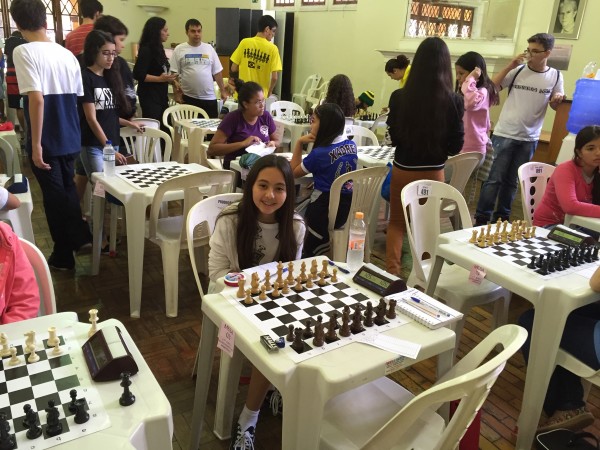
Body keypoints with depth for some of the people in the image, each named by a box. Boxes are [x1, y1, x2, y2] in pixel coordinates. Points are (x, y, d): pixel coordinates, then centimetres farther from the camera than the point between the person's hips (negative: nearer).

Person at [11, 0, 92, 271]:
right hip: (70, 138, 6)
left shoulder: (23, 52, -12)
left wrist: (36, 144, -18)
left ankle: (64, 256, 18)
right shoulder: (68, 54, 6)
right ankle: (81, 237, 36)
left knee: (54, 196, 6)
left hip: (46, 141, -5)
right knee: (67, 188, 24)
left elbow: (37, 99, -22)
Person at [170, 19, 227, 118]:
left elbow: (217, 72, 9)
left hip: (209, 97, 2)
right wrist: (177, 93, -6)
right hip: (188, 97, -2)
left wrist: (223, 90, 7)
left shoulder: (209, 48, 7)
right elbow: (174, 73, 0)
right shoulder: (179, 50, 0)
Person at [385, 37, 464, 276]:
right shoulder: (453, 101, -14)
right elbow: (456, 146, -5)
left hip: (402, 169, 0)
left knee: (396, 221, 19)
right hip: (433, 172, 0)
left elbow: (393, 138, 0)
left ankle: (392, 271, 13)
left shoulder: (399, 97, -13)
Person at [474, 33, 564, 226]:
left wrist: (557, 100, -11)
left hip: (529, 138, 3)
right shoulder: (517, 71, -5)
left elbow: (554, 106, 11)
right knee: (494, 178, -3)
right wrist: (510, 66, -15)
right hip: (505, 134, -3)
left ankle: (501, 217, 23)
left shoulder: (555, 76, 3)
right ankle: (481, 218, 5)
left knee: (511, 180, 12)